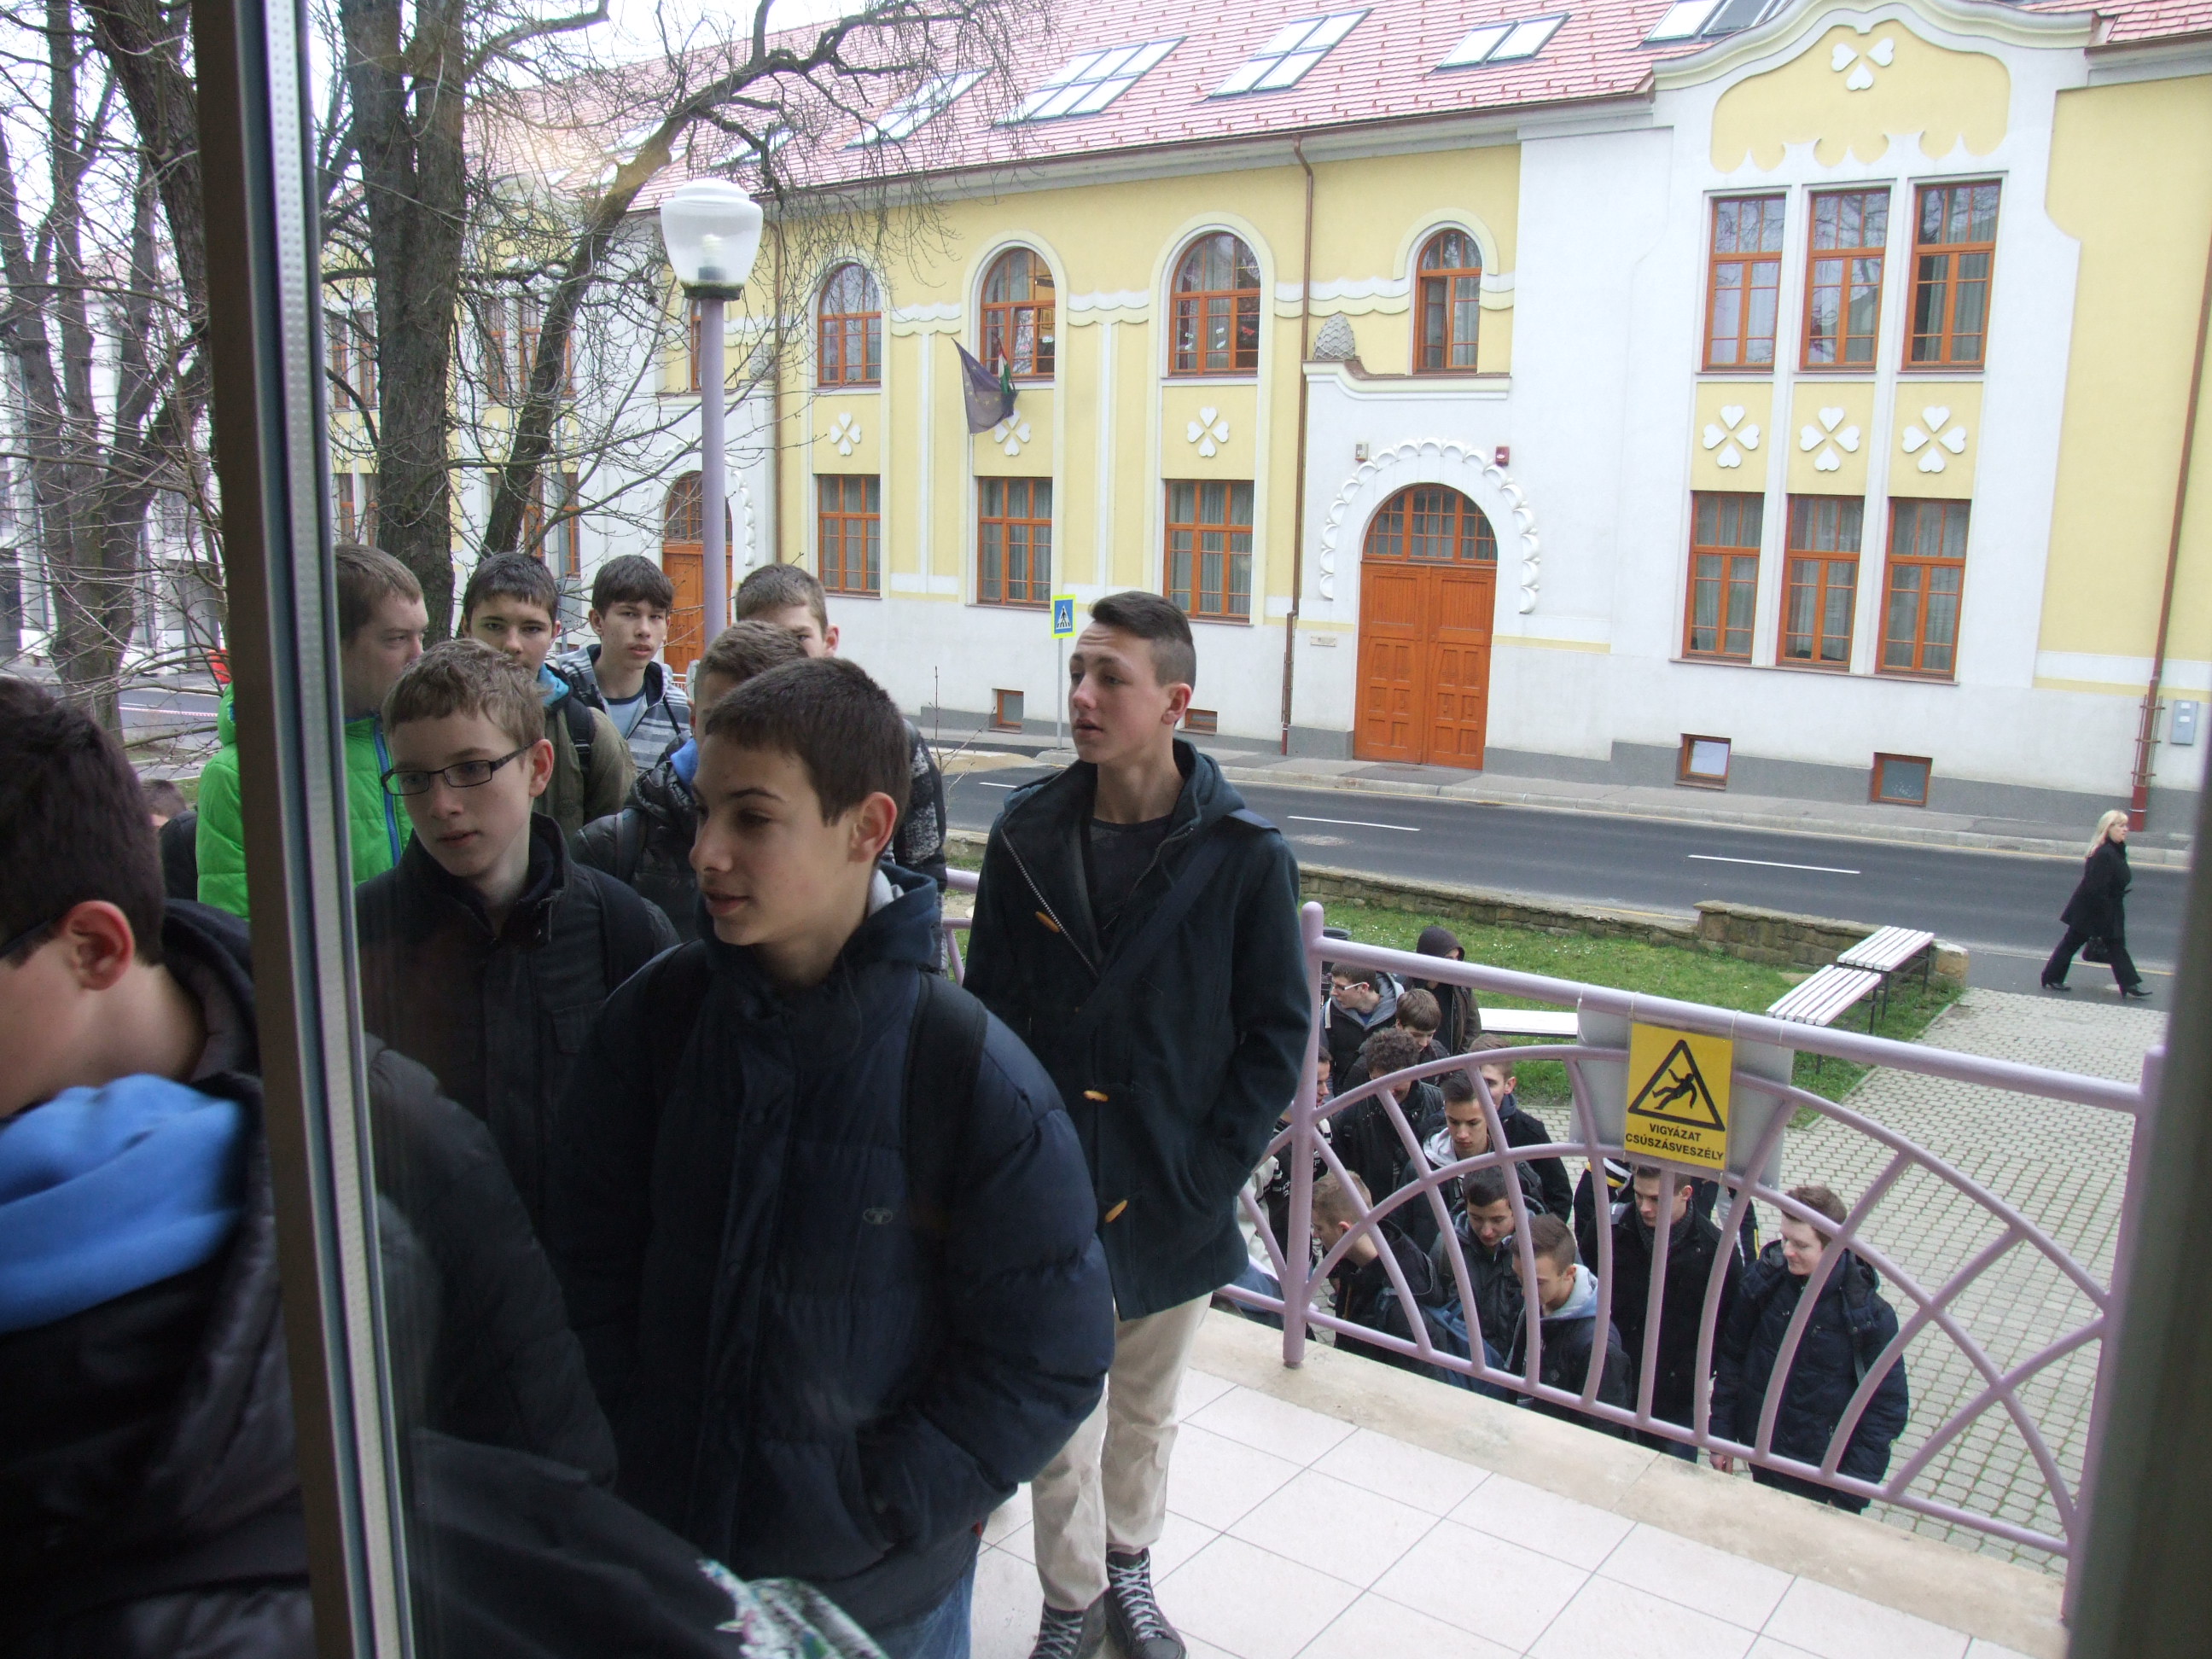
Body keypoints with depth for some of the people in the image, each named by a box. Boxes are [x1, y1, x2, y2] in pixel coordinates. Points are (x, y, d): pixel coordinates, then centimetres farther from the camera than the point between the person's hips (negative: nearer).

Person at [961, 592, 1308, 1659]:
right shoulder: (1027, 838, -5)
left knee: (1145, 1410, 20)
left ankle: (1128, 1568, 45)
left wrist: (1208, 1175, -12)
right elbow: (987, 1009, 1)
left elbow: (1277, 1031, -5)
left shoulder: (1243, 855, -11)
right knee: (1058, 1413, 10)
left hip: (1173, 1197, 0)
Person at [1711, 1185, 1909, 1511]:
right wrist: (1721, 1435, 1)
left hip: (1821, 1468, -3)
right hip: (1758, 1446, 3)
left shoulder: (1870, 1315, -20)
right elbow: (1732, 1356, -1)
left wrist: (1851, 1496, -15)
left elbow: (1887, 1410, -13)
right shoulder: (1764, 1279, -13)